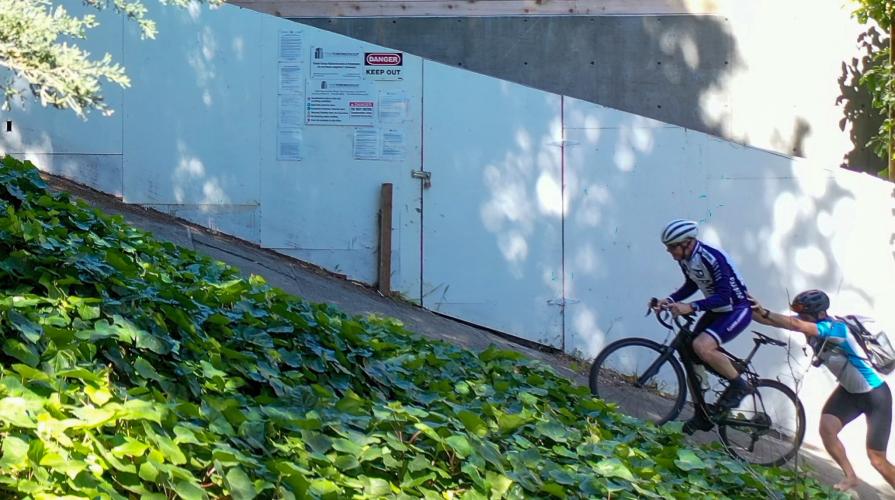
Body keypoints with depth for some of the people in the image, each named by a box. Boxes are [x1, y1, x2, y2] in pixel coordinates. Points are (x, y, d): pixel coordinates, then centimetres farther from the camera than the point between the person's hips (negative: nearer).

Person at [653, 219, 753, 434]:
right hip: (716, 310, 9)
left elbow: (723, 296, -31)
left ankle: (739, 385, -7)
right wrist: (670, 300, -3)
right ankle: (703, 415, 16)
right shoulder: (684, 259, -3)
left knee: (702, 346, -29)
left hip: (737, 309, -9)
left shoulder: (713, 258, -28)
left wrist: (691, 307, -38)